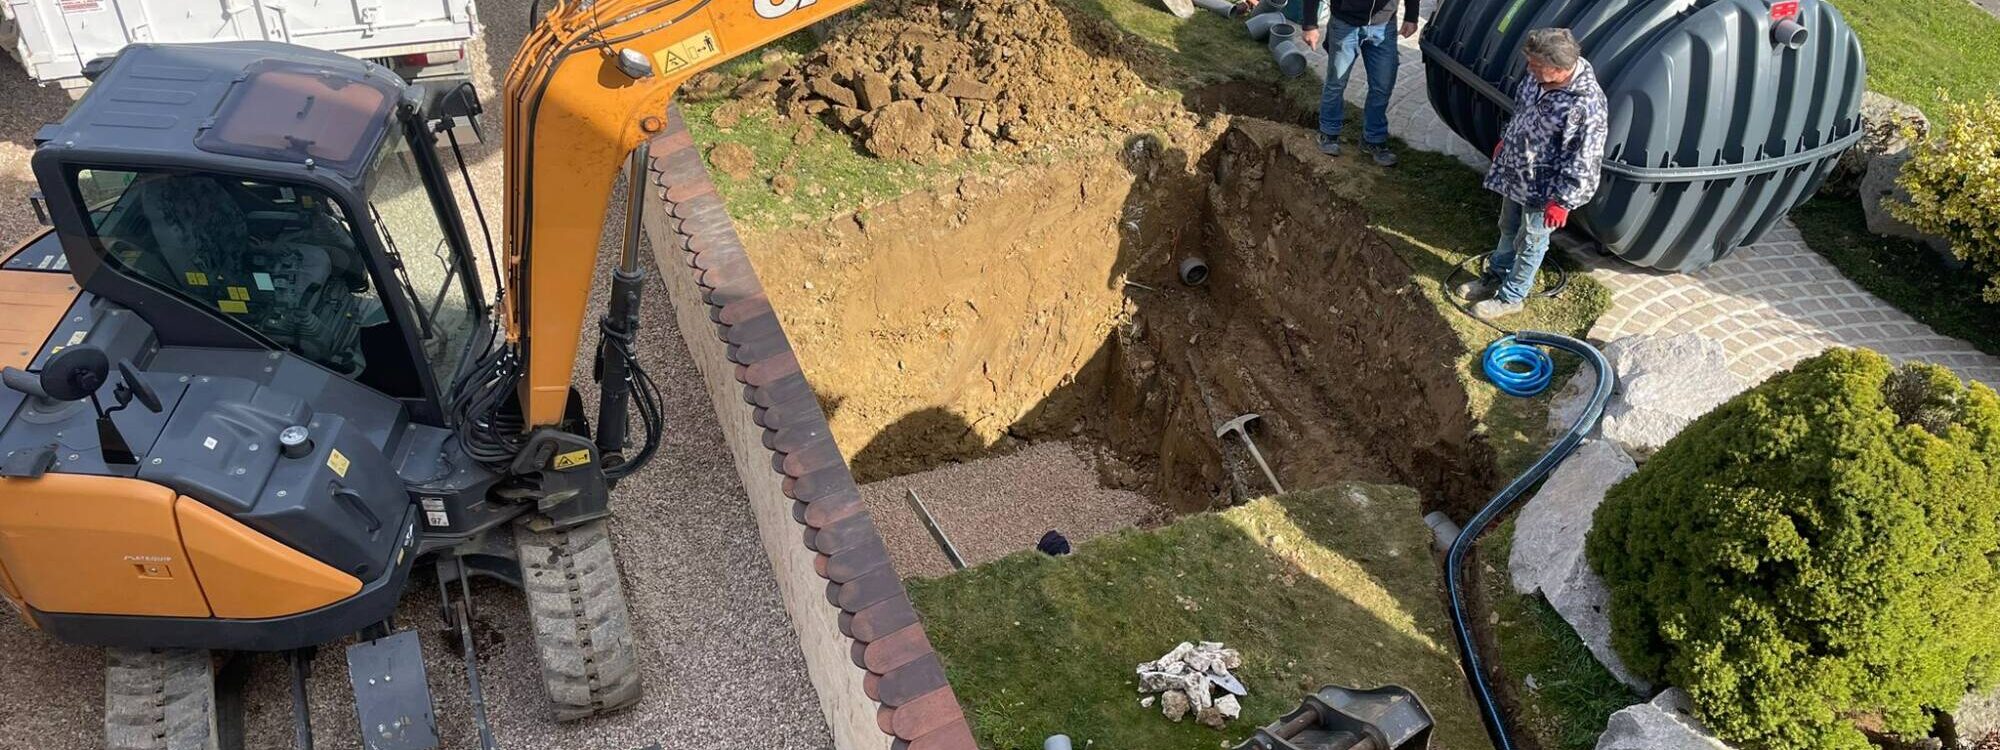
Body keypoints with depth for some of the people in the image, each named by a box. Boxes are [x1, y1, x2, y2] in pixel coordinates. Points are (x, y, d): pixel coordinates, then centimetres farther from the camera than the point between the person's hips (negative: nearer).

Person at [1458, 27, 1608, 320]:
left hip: (1542, 188, -7)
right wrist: (1505, 139, 22)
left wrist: (1562, 201, -21)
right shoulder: (1539, 76, -9)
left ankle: (1510, 297, 33)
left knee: (1529, 244, 14)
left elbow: (1583, 163, -26)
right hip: (1515, 172, 7)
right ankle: (1495, 277, 49)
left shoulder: (1586, 105, -33)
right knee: (1508, 229, 27)